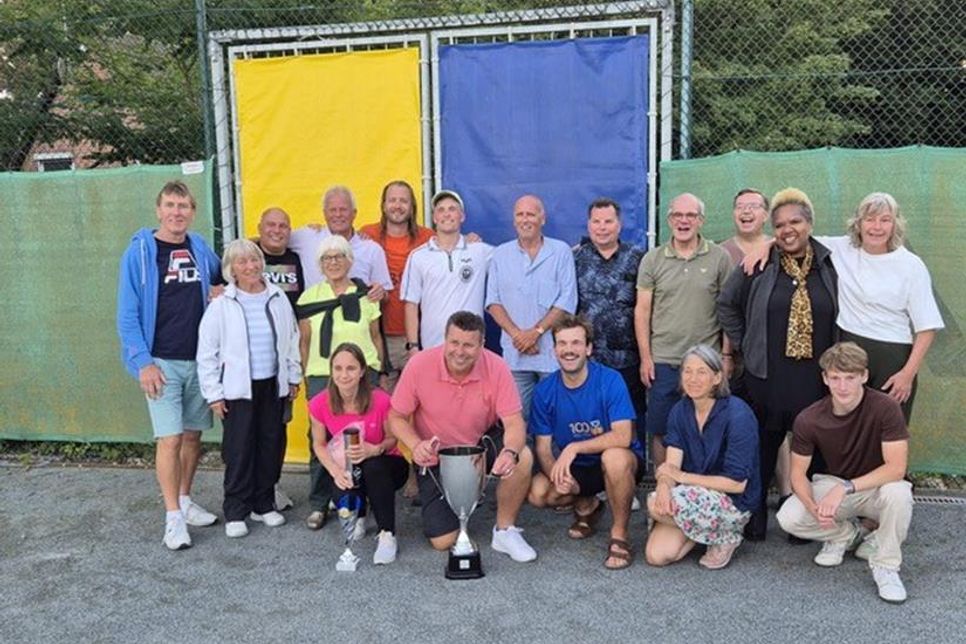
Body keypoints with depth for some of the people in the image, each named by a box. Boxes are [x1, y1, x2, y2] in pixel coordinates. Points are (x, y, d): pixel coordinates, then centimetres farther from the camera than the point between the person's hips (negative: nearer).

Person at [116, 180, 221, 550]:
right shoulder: (139, 252, -6)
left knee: (193, 434, 11)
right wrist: (143, 362, -13)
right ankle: (173, 517, 4)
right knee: (170, 439, -6)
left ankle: (184, 500, 27)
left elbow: (223, 280, 23)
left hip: (199, 360, 4)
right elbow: (127, 314, -7)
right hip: (161, 362, -4)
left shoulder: (200, 250, 6)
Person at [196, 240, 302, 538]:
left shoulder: (278, 299, 3)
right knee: (239, 450, 0)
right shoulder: (221, 306, -6)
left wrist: (294, 377, 10)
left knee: (272, 446, 9)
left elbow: (292, 340, 11)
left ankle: (263, 504, 25)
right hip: (238, 388, -3)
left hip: (273, 385, 4)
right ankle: (236, 512, 13)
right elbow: (207, 353, -4)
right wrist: (214, 394, -6)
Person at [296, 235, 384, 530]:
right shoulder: (310, 296, 7)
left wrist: (381, 372, 11)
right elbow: (304, 341, 10)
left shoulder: (365, 294, 7)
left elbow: (375, 336, 13)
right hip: (321, 376, 0)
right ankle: (318, 504, 11)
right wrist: (306, 376, 7)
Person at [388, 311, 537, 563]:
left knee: (522, 458, -31)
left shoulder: (496, 368, -20)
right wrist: (416, 445, -31)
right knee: (442, 542, -6)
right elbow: (396, 417, -10)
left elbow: (514, 422, -21)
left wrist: (510, 452, -44)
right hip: (436, 457, -1)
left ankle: (505, 531, -6)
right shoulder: (419, 365, -21)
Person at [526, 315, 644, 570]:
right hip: (575, 469, 4)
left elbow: (623, 436, -28)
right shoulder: (545, 390, -8)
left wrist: (574, 447, -36)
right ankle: (587, 505, 11)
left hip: (620, 462, -3)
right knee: (537, 492, -23)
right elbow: (543, 447, -6)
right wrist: (557, 474, -27)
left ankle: (620, 534, -14)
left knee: (614, 457, -38)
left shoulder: (610, 380, -19)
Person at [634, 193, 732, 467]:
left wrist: (727, 355, 1)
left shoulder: (719, 257, 2)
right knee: (660, 431, 7)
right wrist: (645, 357, -1)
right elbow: (642, 310, 4)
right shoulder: (652, 259, 4)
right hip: (663, 361, 1)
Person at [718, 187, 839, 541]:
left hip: (815, 376, 1)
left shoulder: (830, 265, 2)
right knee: (763, 445, 9)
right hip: (766, 375, -1)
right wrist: (744, 344, 7)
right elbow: (726, 304, 10)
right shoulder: (759, 265, 0)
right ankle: (755, 514, 21)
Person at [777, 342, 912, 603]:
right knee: (788, 518, -23)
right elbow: (798, 473, -9)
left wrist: (845, 488, -35)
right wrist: (813, 507, -29)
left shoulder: (885, 407, -24)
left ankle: (885, 566, -10)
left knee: (898, 493, -37)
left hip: (877, 487, -2)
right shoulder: (808, 420, -16)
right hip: (832, 485, 2)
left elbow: (896, 468, -27)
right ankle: (846, 534, 10)